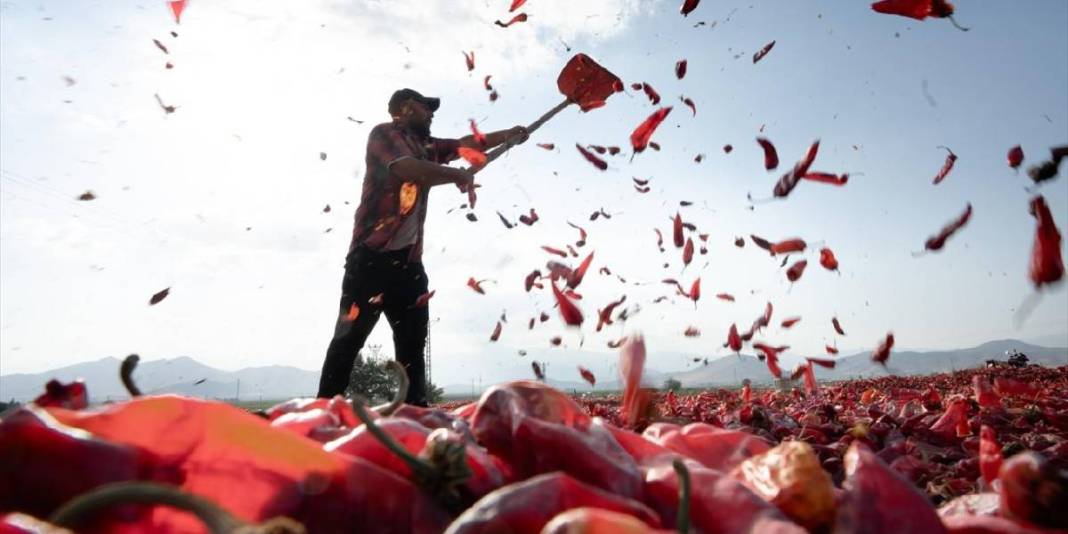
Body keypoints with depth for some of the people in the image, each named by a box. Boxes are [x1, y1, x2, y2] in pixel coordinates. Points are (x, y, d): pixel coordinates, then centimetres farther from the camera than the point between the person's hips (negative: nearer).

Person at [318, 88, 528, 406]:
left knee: (413, 342, 7)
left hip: (409, 259, 8)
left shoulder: (427, 146, 20)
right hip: (373, 255, -8)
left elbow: (468, 144, 30)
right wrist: (460, 175, -9)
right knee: (350, 336, -6)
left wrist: (508, 135, 25)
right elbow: (412, 170, -20)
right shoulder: (384, 134, -2)